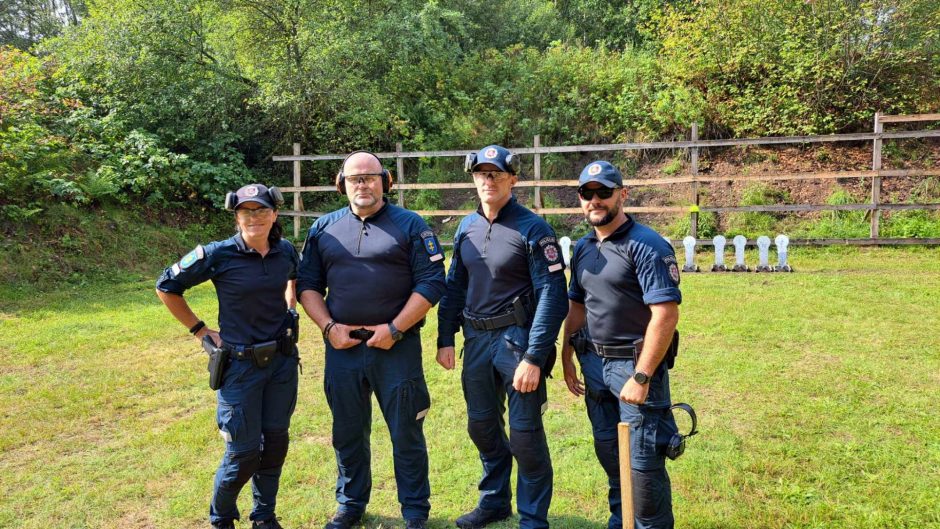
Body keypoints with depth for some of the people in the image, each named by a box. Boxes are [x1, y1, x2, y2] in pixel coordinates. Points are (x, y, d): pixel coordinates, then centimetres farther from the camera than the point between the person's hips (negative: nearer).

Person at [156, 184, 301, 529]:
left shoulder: (286, 251, -2)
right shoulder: (218, 255, -14)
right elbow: (166, 287, -2)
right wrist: (200, 330, -3)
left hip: (282, 360, 4)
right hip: (240, 365, -4)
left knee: (275, 441, 12)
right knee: (244, 450, 2)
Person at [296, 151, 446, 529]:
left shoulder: (410, 225, -2)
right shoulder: (324, 228, 9)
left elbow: (431, 283, -7)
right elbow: (307, 284, 11)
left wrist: (394, 329, -13)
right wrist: (329, 327, -3)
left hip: (397, 347, -3)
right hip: (342, 347, 4)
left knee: (406, 432, 6)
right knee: (347, 432, 16)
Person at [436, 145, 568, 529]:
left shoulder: (532, 229, -11)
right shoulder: (466, 227, 7)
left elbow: (552, 296, -15)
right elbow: (454, 287, 14)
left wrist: (534, 357, -20)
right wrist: (445, 339, 7)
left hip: (517, 338, -6)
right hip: (476, 340, 6)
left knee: (524, 433, 1)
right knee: (481, 425, 17)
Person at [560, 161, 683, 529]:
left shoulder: (647, 246, -15)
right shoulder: (583, 248, 9)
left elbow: (666, 315, -21)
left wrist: (640, 376, -22)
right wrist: (567, 359, 14)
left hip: (634, 364, -7)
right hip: (594, 364, 7)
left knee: (643, 461, 1)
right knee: (608, 453, 19)